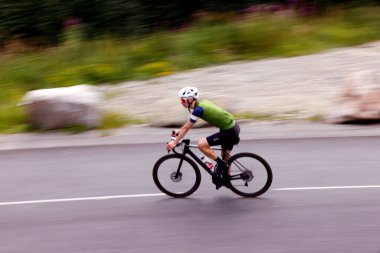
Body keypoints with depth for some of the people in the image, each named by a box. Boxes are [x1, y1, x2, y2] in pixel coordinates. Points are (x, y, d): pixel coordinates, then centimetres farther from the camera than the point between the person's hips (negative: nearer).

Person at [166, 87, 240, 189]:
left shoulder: (198, 109, -19)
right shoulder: (202, 102, 8)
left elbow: (186, 128, -12)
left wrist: (175, 142, -5)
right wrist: (179, 131, 22)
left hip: (229, 131, -10)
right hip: (233, 127, 10)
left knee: (202, 144, -14)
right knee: (225, 156, 22)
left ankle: (221, 164, -3)